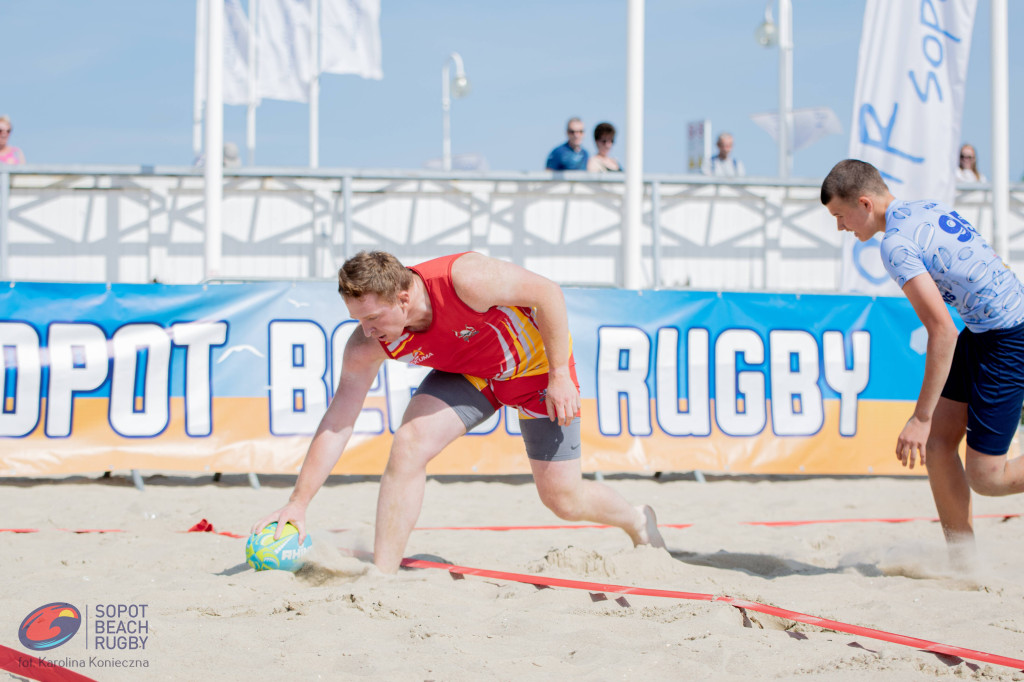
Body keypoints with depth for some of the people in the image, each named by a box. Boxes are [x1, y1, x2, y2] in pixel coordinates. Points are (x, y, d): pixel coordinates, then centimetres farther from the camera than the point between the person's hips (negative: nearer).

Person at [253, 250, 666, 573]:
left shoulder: (465, 279, -40)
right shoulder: (366, 347, -24)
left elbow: (546, 292, -26)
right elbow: (336, 422, -20)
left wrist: (560, 376, -24)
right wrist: (299, 502, -26)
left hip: (538, 361, -4)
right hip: (470, 373, 4)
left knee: (563, 500, 0)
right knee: (408, 446, -22)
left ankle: (637, 522, 34)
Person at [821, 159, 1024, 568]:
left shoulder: (896, 244, -19)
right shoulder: (930, 208, 9)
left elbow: (942, 331, -25)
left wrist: (921, 418, -21)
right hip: (982, 332, 10)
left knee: (985, 478, -4)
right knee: (936, 444, 6)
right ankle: (963, 560, 11)